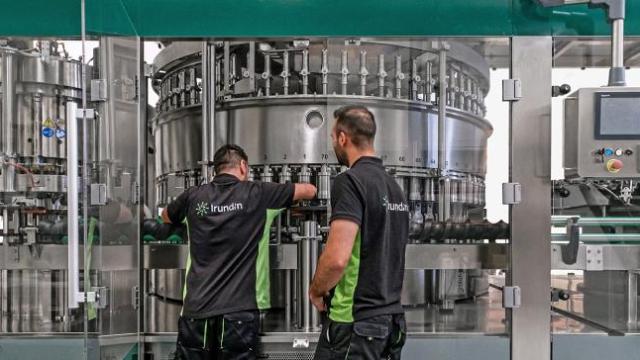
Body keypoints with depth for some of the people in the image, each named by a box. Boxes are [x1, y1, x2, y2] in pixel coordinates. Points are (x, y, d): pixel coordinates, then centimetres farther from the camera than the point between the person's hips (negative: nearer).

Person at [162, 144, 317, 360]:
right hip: (239, 310, -2)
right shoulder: (258, 194, -2)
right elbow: (310, 190, 10)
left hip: (196, 310, 3)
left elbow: (165, 218, 27)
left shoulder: (193, 197, 5)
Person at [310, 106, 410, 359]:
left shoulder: (351, 181, -15)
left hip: (355, 321, -8)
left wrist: (316, 291, -7)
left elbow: (337, 258, -24)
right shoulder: (393, 185, 11)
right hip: (392, 318, 8)